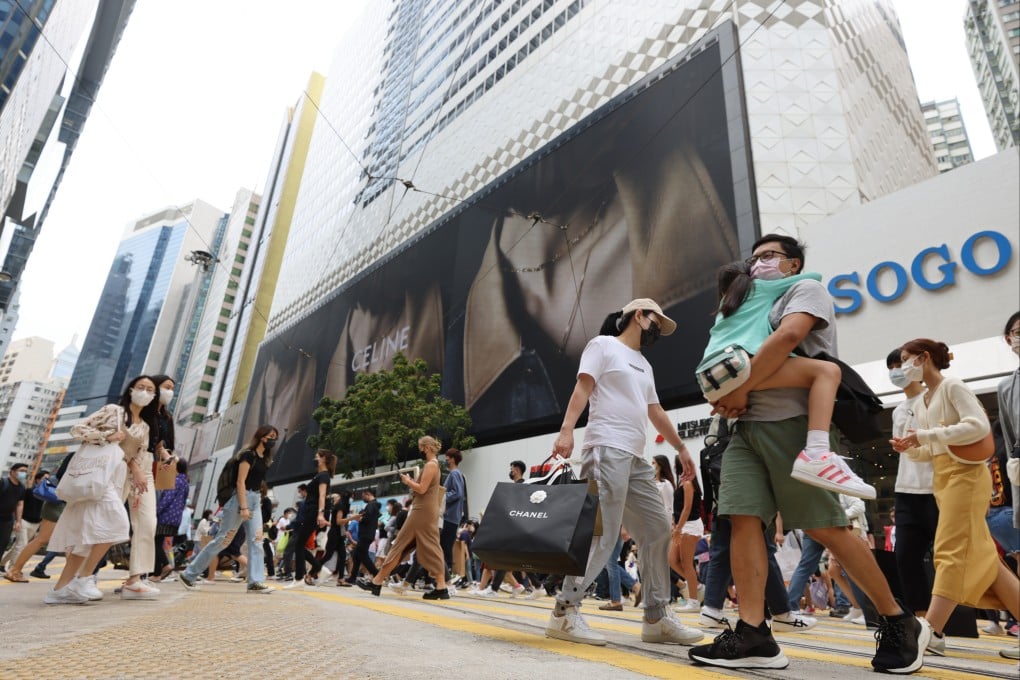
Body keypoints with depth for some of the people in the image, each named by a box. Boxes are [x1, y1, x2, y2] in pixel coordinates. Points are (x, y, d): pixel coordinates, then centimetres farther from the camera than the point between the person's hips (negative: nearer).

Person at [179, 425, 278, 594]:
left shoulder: (264, 459, 13)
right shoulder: (248, 455, -12)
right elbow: (240, 482, -17)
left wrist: (251, 507, 16)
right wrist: (243, 507, -21)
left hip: (255, 500, 8)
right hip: (241, 498, -8)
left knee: (256, 540, -1)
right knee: (222, 539, -1)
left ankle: (255, 582, -3)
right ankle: (189, 574, 14)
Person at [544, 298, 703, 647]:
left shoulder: (644, 365, 26)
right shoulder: (603, 345, 3)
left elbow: (656, 412, 30)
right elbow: (582, 388, -10)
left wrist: (681, 448, 29)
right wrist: (566, 429, -23)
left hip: (636, 457, 9)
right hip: (607, 449, -9)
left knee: (657, 528, 8)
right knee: (602, 533, -13)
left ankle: (657, 617, 17)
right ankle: (565, 612, -4)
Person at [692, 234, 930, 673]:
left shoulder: (806, 289, 5)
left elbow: (787, 337, -15)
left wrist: (741, 389, -14)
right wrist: (724, 396, 5)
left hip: (793, 422, -7)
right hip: (748, 427, 7)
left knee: (825, 528, -3)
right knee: (743, 519, -6)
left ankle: (899, 624, 17)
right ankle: (752, 634, -6)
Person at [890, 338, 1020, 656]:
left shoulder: (952, 386, -6)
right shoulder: (922, 403, 17)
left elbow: (980, 426, -19)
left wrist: (928, 434, -21)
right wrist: (908, 448, -2)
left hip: (965, 472, -9)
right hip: (943, 478, 9)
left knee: (952, 551, -12)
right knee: (978, 555, 8)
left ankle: (930, 631, -16)